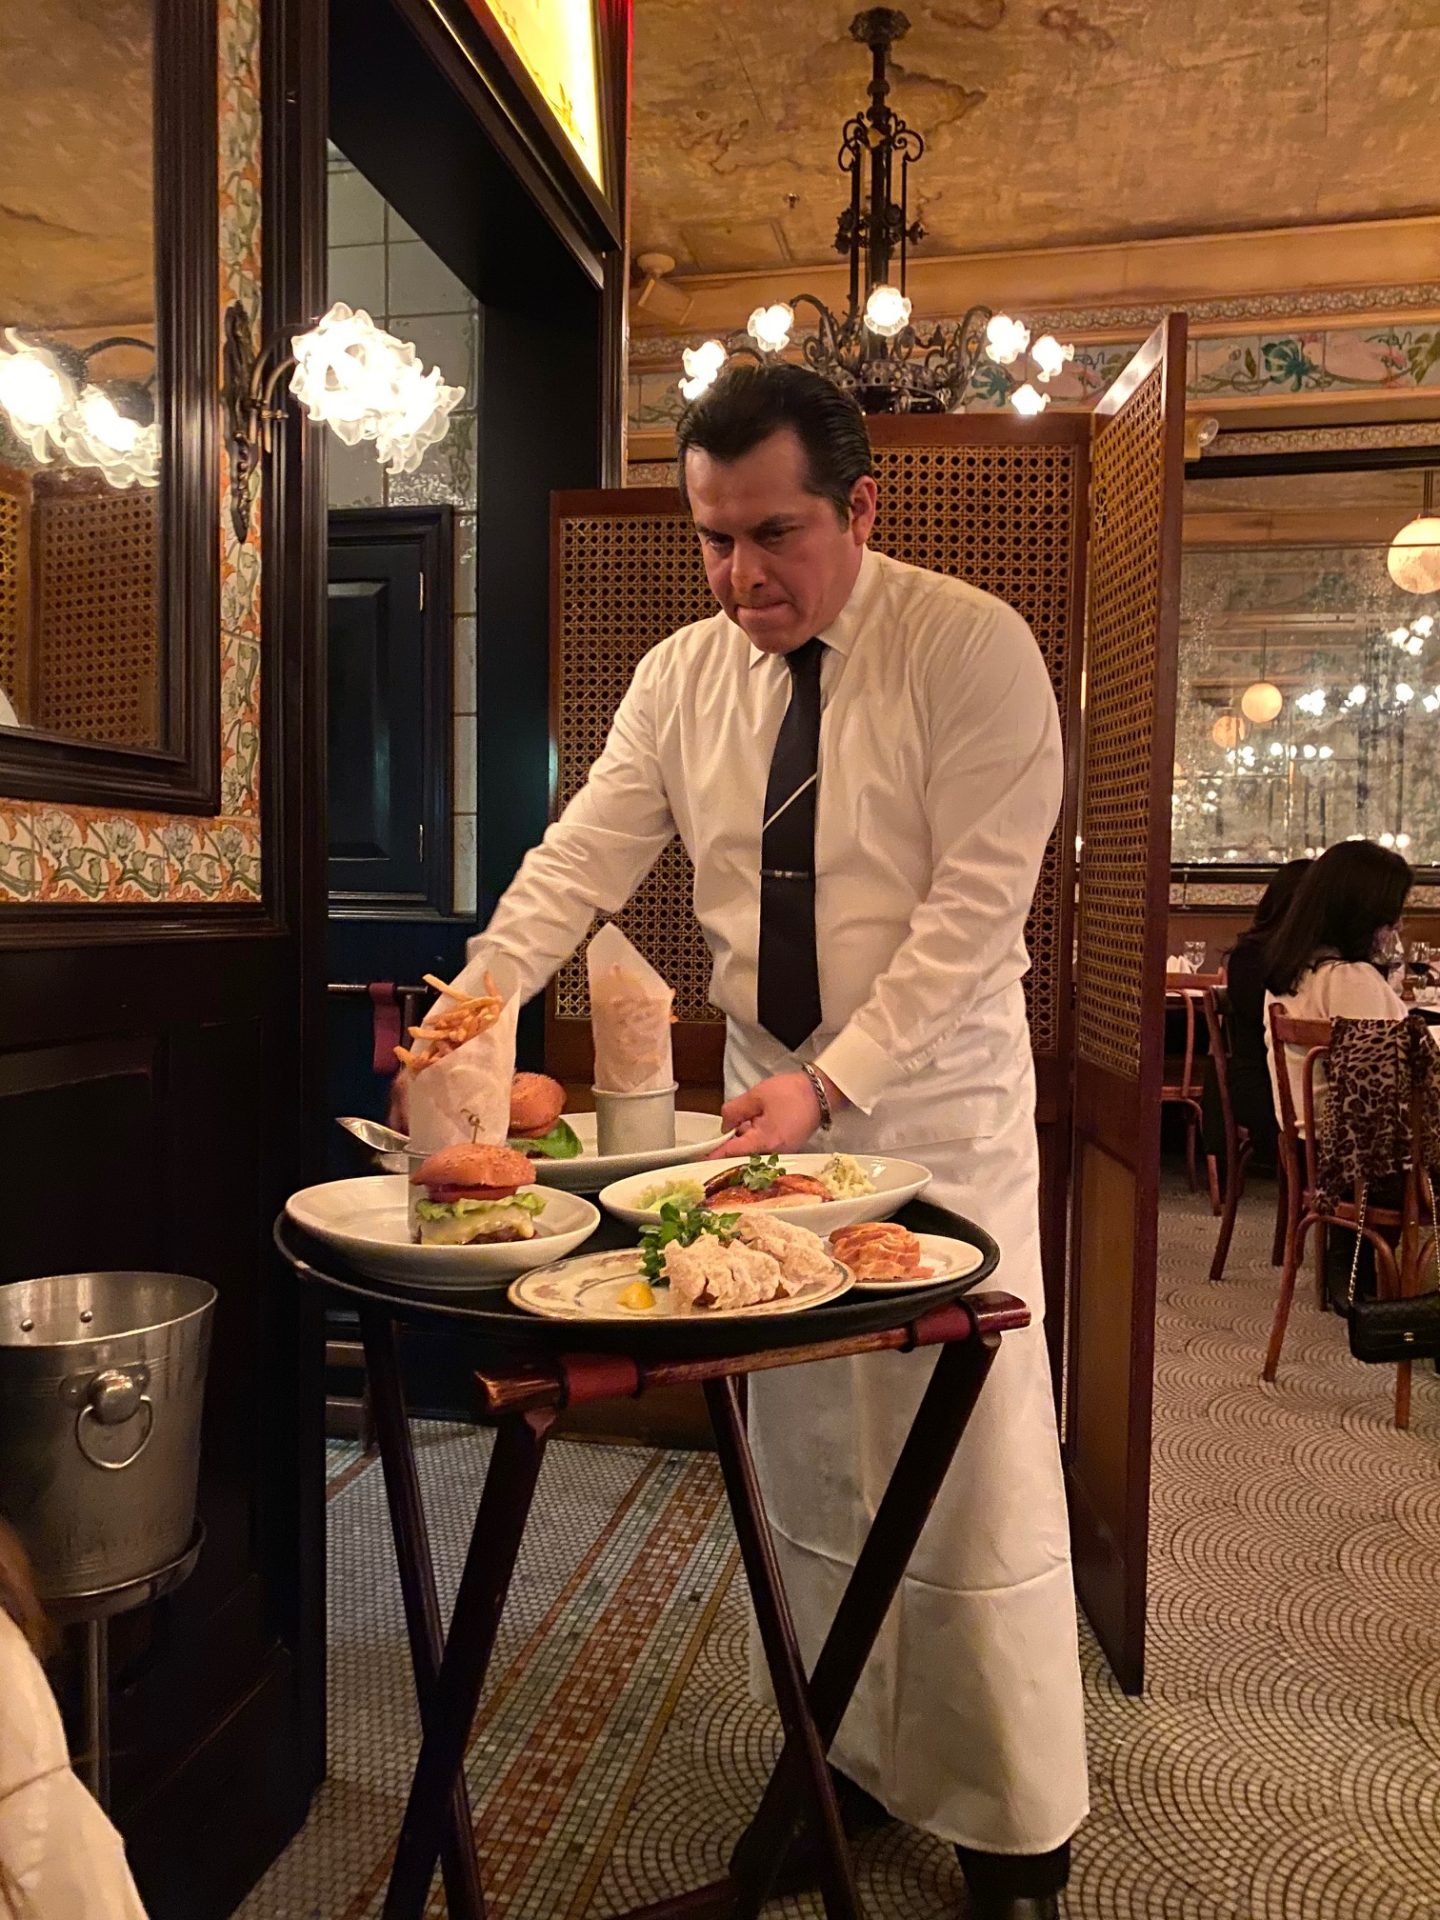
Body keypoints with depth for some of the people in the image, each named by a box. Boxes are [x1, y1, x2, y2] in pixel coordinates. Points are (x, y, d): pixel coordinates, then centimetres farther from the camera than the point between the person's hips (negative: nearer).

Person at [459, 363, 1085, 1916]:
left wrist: (834, 1082, -24)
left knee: (971, 1464, 2)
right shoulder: (682, 675, 3)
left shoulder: (973, 650, -11)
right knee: (798, 1451, 12)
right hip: (768, 1098, 5)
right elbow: (584, 854, -2)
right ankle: (851, 1760, 34)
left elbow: (975, 903, -17)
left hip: (937, 1107, -4)